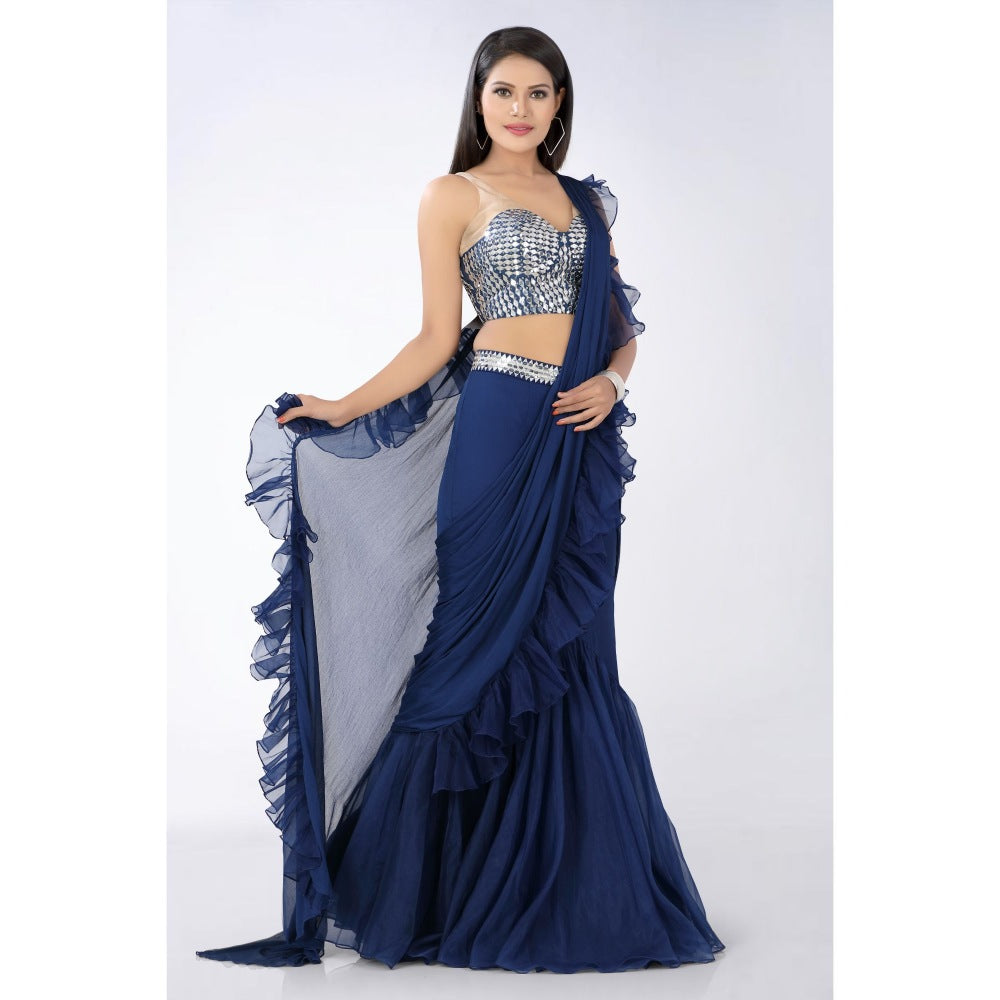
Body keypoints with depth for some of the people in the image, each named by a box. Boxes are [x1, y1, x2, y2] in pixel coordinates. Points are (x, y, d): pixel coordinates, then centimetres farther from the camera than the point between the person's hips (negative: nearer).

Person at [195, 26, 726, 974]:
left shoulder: (588, 200, 17)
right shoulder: (453, 196, 5)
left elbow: (623, 324, 18)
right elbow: (437, 338, 1)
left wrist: (610, 381, -3)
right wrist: (341, 410, -10)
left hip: (582, 438, 4)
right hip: (501, 428, -4)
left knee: (570, 652, 6)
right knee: (484, 637, -3)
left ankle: (572, 883, 16)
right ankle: (465, 886, 8)